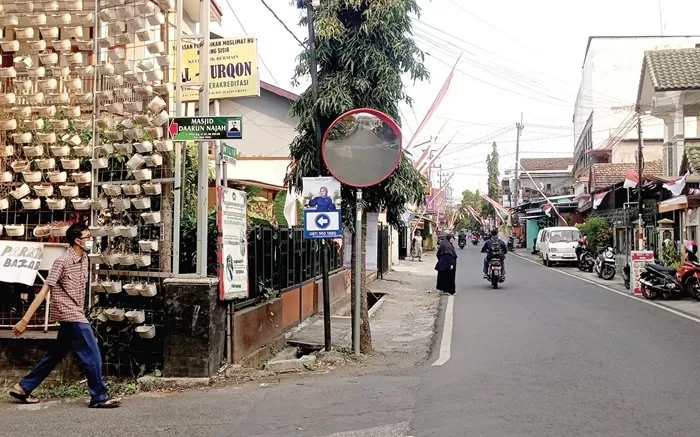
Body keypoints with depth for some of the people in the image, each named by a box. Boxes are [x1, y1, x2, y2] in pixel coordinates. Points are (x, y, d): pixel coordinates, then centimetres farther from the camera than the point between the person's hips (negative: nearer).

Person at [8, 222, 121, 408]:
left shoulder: (84, 259, 9)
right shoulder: (63, 261, -16)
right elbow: (44, 291, -17)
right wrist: (25, 319, -18)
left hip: (74, 315, 9)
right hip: (70, 315, -9)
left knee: (56, 354, 16)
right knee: (92, 354, -7)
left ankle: (22, 387, 26)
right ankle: (99, 397, 0)